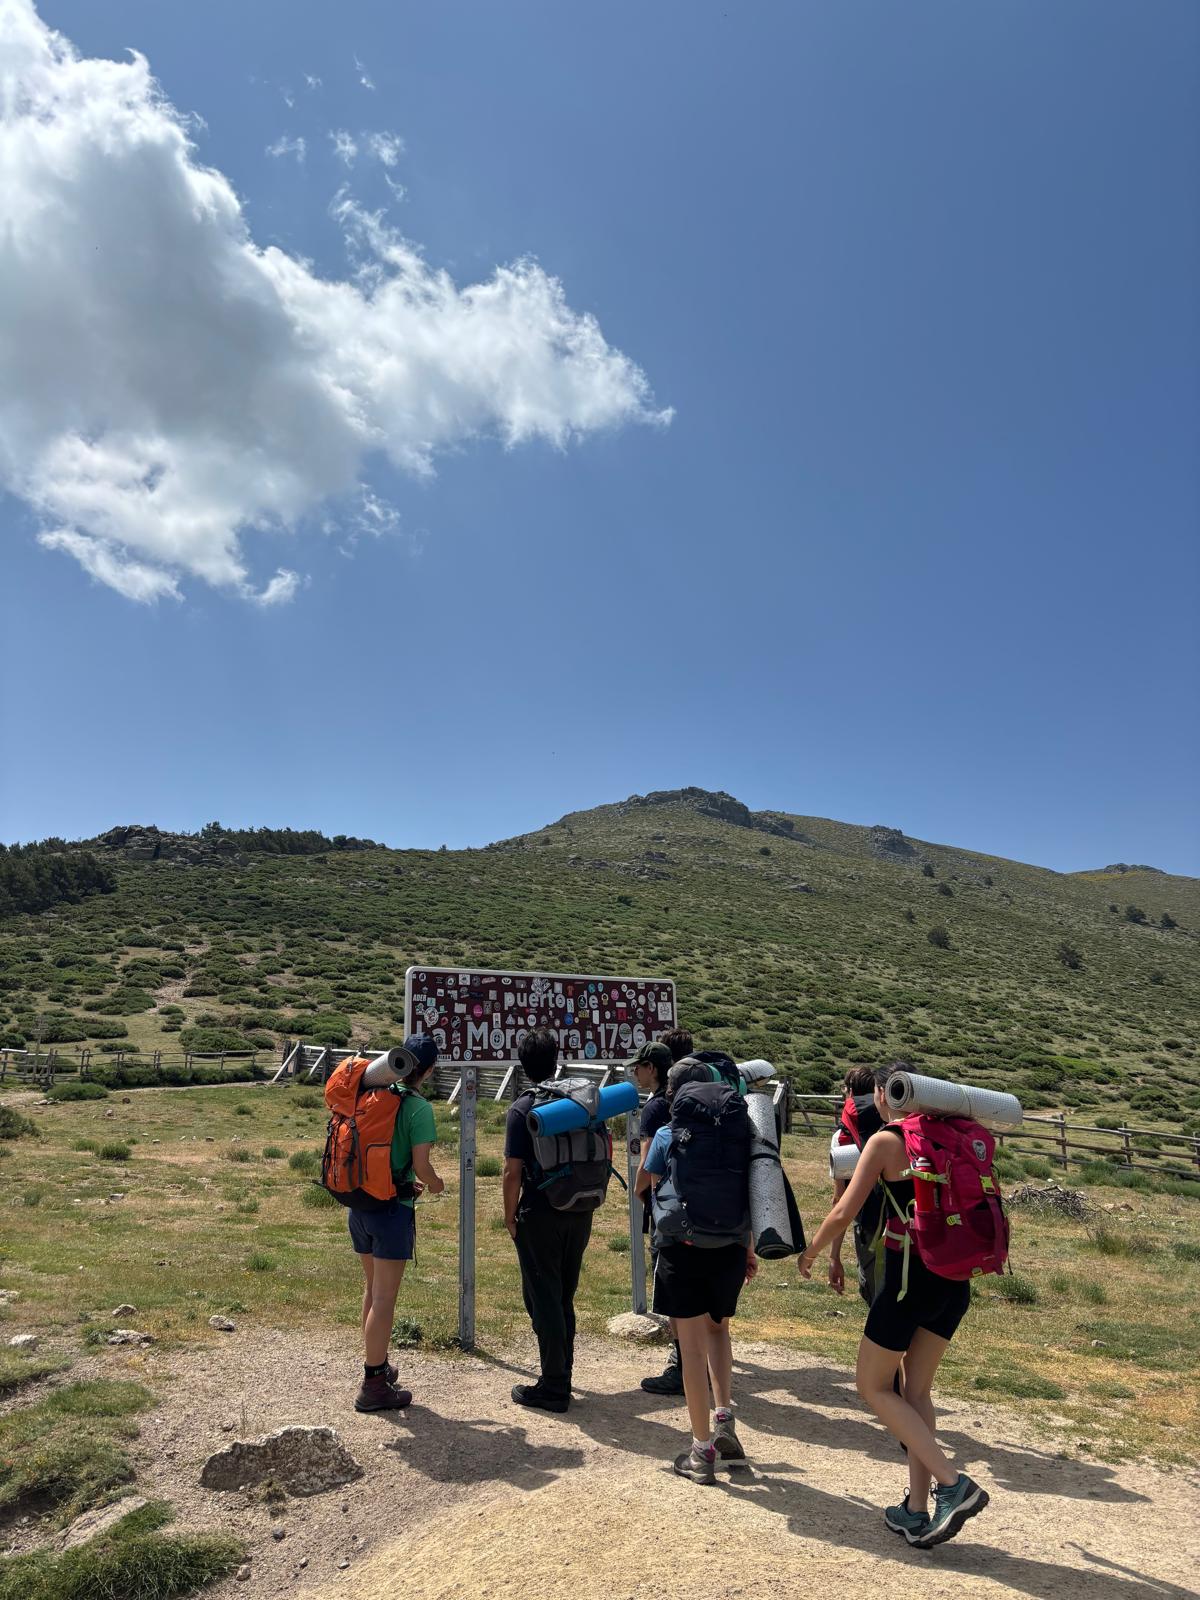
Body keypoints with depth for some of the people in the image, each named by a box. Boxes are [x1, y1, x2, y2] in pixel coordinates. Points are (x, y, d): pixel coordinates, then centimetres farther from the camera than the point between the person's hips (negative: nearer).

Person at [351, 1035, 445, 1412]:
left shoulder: (369, 1096, 4)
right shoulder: (418, 1107, -16)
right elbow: (421, 1165, -19)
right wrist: (435, 1183, 5)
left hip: (359, 1204, 7)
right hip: (392, 1210, -7)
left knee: (371, 1289, 21)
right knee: (385, 1297, 2)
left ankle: (377, 1365, 36)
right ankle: (373, 1386, 8)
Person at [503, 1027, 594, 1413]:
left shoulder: (522, 1109, -12)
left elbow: (513, 1171, -15)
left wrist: (510, 1217, -3)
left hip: (540, 1215, -5)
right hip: (579, 1214, 6)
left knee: (543, 1300, 5)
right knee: (564, 1299, 17)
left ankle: (553, 1388, 10)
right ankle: (561, 1379, 26)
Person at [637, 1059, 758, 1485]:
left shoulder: (667, 1136, -6)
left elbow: (642, 1187, 7)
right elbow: (748, 1194, 8)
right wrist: (750, 1249, 18)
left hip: (682, 1249, -3)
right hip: (730, 1247, 4)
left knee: (693, 1344, 5)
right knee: (718, 1327, 26)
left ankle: (702, 1451, 12)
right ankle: (725, 1417, 15)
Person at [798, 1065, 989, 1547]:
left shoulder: (886, 1140, -9)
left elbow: (844, 1213, -12)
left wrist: (810, 1253, 3)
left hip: (911, 1275, -6)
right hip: (955, 1278, 7)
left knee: (873, 1386, 10)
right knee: (917, 1390, 18)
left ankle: (954, 1484, -1)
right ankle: (917, 1512, 19)